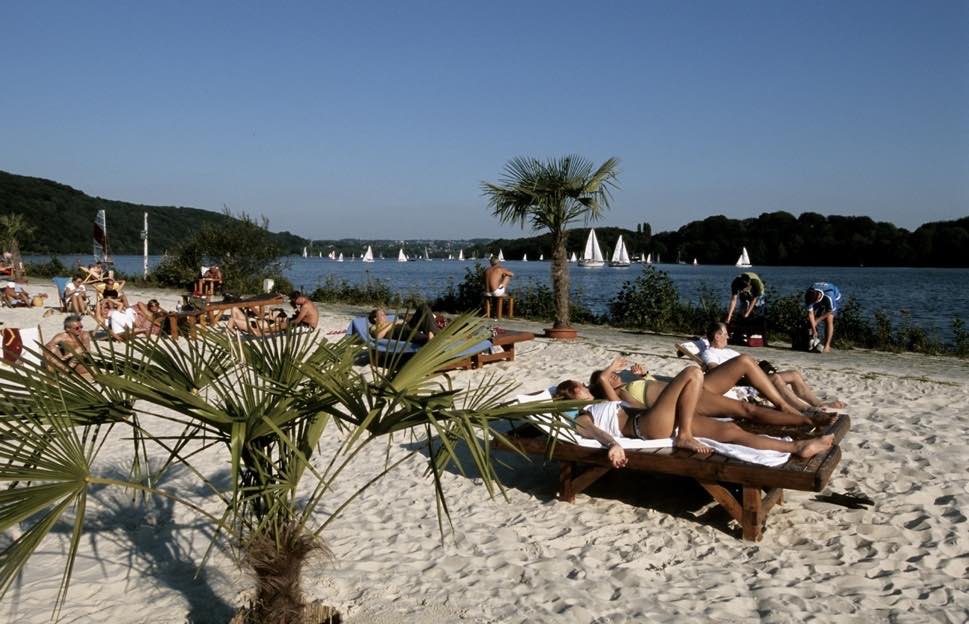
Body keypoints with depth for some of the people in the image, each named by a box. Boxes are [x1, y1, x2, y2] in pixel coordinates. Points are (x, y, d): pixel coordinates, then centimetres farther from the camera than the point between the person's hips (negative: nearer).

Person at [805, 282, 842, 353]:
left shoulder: (828, 296, -44)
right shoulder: (808, 296, -33)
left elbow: (830, 311, -27)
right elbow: (810, 313, -30)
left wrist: (818, 320, -23)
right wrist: (814, 330, -32)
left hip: (834, 299, -4)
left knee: (829, 320, -21)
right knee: (810, 319, -9)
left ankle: (827, 346, -20)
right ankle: (814, 342, 1)